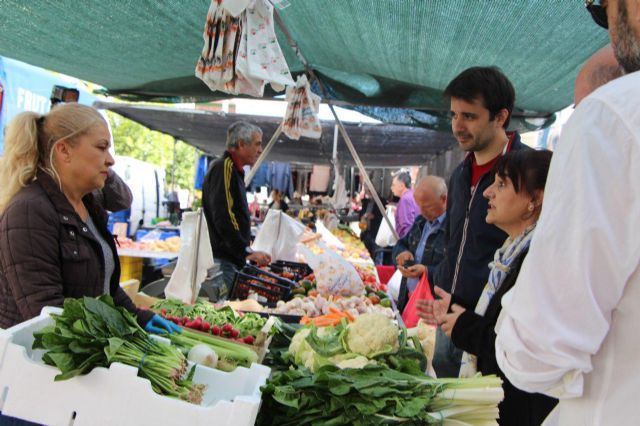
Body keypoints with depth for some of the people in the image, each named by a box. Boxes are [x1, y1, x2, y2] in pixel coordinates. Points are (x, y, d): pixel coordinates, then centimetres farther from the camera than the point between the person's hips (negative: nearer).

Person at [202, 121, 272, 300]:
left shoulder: (234, 170, 21)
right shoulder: (224, 168, -11)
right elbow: (223, 217, -21)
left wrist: (247, 251, 21)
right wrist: (247, 251, -20)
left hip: (233, 259, 10)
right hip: (222, 260, -10)